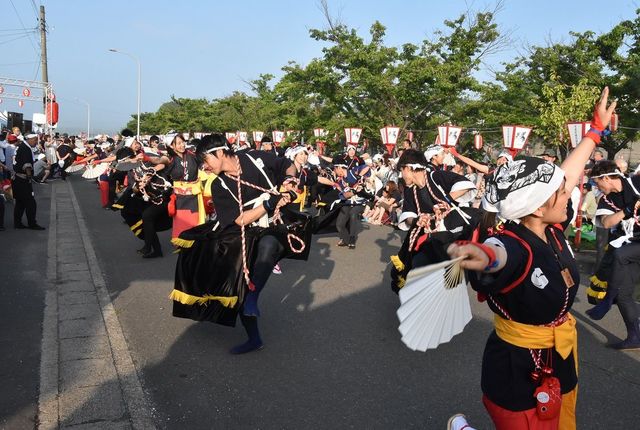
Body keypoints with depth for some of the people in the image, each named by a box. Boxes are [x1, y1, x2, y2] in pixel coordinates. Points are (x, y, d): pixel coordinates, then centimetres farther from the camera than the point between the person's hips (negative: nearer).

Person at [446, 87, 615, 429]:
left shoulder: (551, 231, -7)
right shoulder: (512, 246, -29)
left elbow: (571, 170, 8)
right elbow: (495, 253, -54)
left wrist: (598, 126, 18)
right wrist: (478, 255, -78)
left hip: (561, 364, 8)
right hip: (520, 376, -8)